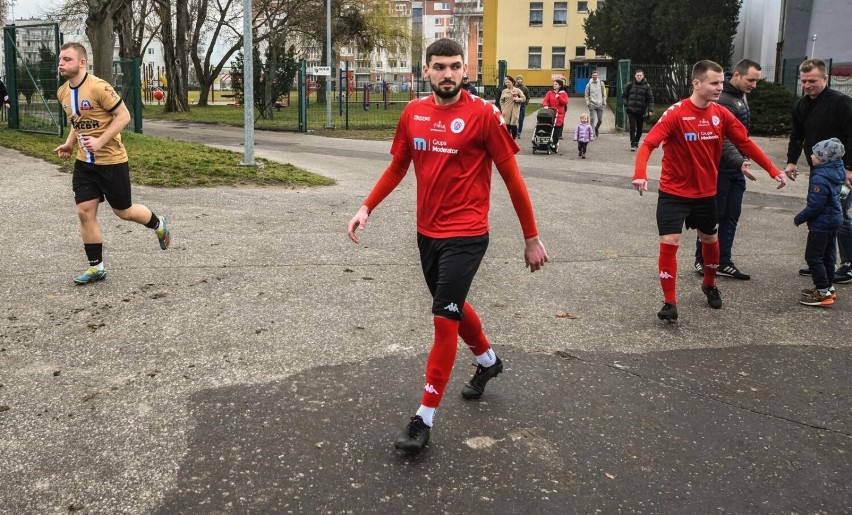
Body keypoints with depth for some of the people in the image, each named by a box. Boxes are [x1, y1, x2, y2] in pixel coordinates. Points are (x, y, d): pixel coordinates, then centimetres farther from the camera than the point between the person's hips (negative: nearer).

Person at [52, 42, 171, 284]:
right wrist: (69, 144, 6)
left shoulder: (99, 87, -19)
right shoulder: (62, 93, 6)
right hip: (84, 162, 7)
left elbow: (123, 116, -18)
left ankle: (158, 224, 37)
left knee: (122, 211, 6)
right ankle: (96, 267, 11)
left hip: (111, 161, -6)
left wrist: (100, 141, -25)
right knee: (85, 212, 1)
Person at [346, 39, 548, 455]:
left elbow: (512, 177, -8)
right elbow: (397, 167, 15)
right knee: (452, 306, 22)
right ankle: (488, 360, 51)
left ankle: (424, 420, 4)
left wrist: (531, 238, -5)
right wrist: (366, 208, 5)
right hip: (427, 233, 6)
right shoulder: (414, 113, 3)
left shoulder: (483, 113, -12)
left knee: (444, 320, -7)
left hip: (465, 236, -6)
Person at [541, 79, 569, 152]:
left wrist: (559, 97, -14)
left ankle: (555, 143, 7)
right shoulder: (550, 93, 10)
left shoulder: (564, 94, 6)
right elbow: (545, 100, -1)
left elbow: (565, 102, -6)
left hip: (559, 114, -2)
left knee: (557, 129, -4)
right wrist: (545, 105, -21)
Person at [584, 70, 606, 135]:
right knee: (592, 119, -8)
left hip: (600, 105, 2)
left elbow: (604, 94, 8)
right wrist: (588, 103, -4)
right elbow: (586, 95, 6)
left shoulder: (601, 83, 5)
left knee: (600, 120, 5)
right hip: (592, 105, -2)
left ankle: (596, 128, 32)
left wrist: (604, 102, 2)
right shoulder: (589, 84, 2)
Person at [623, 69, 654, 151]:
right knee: (632, 127, -10)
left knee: (639, 128, 11)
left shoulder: (647, 86, 0)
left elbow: (650, 99, -2)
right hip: (631, 110, -1)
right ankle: (633, 144, -8)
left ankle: (636, 142, 30)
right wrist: (626, 105, 1)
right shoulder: (630, 85, 3)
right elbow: (624, 95, 11)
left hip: (641, 111, 1)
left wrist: (650, 110, -10)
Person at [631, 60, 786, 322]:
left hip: (706, 192, 5)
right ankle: (670, 303, 2)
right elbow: (648, 144, -27)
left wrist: (773, 170, 0)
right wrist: (640, 174, -45)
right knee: (669, 243, -11)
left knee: (710, 239, 19)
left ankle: (710, 285, 45)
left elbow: (746, 143, 3)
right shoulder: (676, 114, -20)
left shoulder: (721, 114, -5)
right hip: (674, 192, -5)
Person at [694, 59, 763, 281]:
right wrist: (739, 162, -33)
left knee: (731, 216, 10)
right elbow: (723, 140, -25)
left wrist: (743, 158, 17)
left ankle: (723, 262, 16)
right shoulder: (723, 100, -18)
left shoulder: (741, 96, 12)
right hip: (721, 168, -9)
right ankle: (702, 260, 14)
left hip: (736, 168, 9)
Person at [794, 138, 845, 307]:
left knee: (813, 257, -2)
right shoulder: (836, 171, 3)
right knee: (827, 255, 19)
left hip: (821, 224, -10)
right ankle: (828, 288, 30)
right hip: (834, 219, 10)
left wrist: (799, 219, -10)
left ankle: (823, 292, 0)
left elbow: (814, 206, -26)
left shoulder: (820, 179, -26)